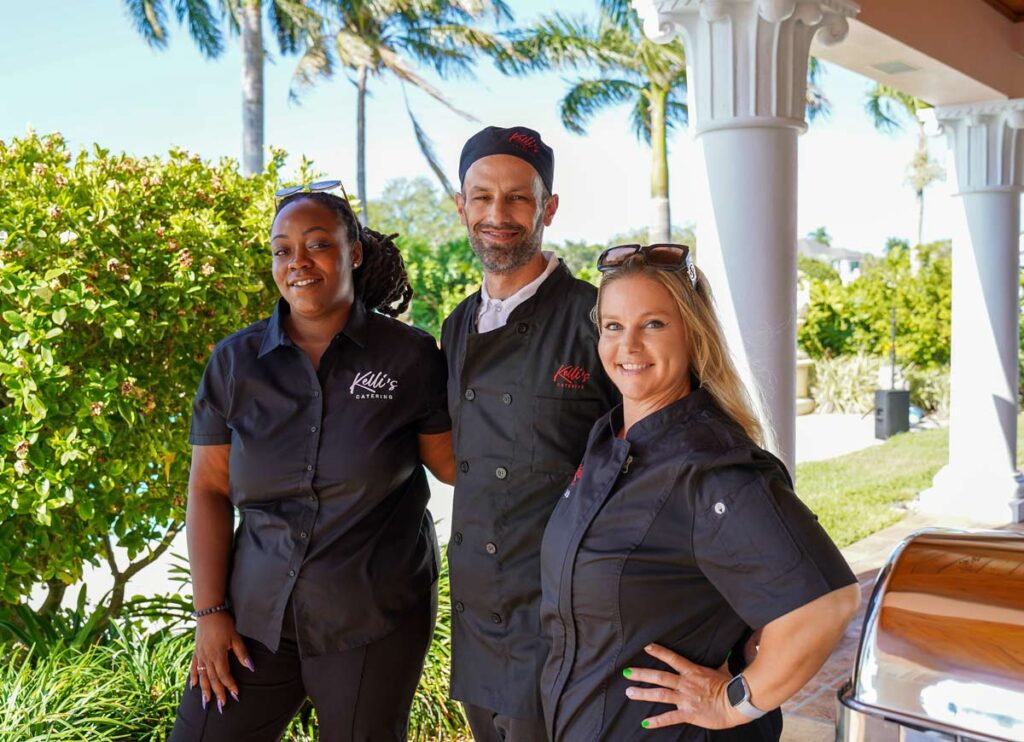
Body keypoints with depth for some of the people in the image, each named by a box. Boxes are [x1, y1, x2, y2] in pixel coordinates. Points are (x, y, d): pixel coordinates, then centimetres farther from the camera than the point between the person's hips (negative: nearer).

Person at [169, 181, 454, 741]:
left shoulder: (410, 357, -4)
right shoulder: (235, 361, 2)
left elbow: (454, 463, -1)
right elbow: (208, 489, 3)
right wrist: (211, 613, -2)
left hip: (373, 623, -2)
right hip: (255, 614, 2)